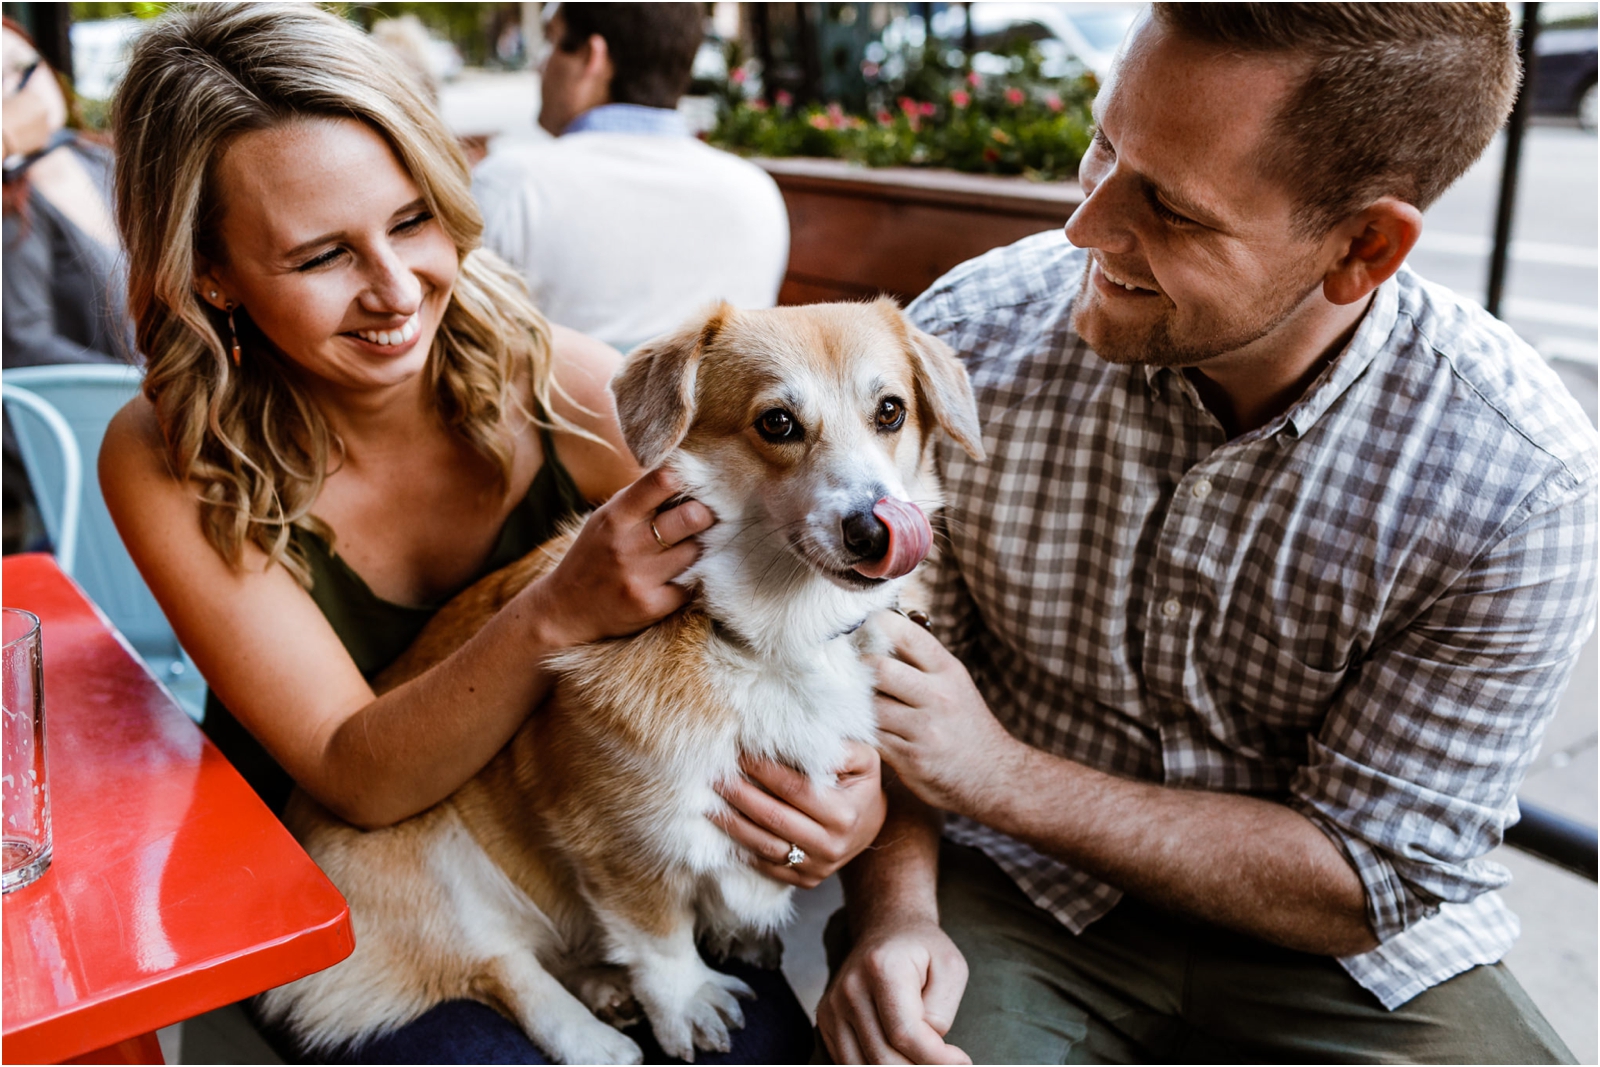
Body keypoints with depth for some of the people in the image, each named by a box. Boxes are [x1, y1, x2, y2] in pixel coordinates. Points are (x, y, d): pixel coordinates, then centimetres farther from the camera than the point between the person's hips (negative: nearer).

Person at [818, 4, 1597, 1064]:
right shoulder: (971, 334, -15)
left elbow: (1371, 885, -15)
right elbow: (881, 666, -5)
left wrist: (1001, 776, -23)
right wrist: (894, 907, -22)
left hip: (1340, 943, 2)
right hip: (1021, 890, -1)